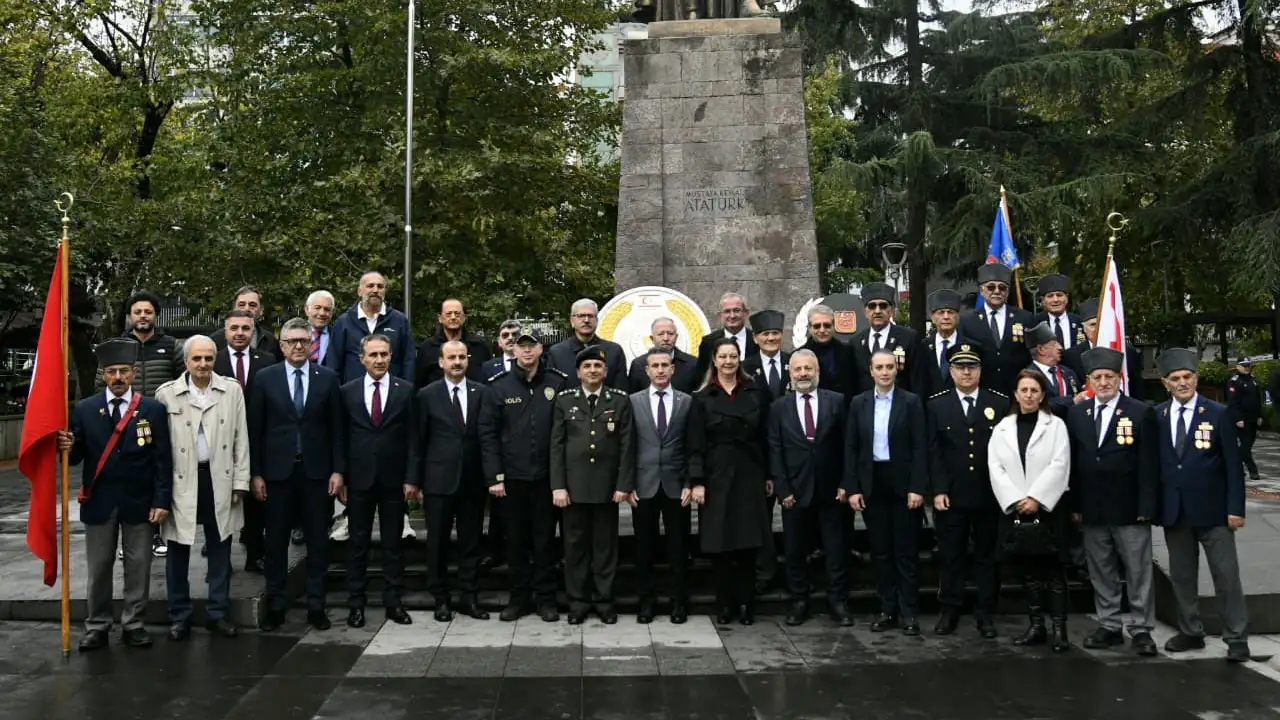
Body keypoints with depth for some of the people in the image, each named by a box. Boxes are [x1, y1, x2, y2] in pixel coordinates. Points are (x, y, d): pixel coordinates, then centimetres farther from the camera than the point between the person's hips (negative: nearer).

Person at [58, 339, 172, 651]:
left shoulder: (153, 409, -2)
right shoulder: (84, 409, 1)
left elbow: (163, 460, -4)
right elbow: (76, 458, 1)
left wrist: (161, 501, -9)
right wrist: (67, 447, -22)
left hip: (139, 503, -1)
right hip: (98, 503, 1)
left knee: (138, 567, 8)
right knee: (98, 569, 10)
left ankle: (134, 625, 19)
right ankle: (96, 627, 20)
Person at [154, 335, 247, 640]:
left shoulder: (232, 390, 3)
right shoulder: (167, 393, -2)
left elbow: (240, 439, 5)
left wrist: (240, 482, 1)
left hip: (219, 479, 1)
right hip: (181, 481, -1)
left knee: (219, 548, 9)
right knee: (178, 549, 6)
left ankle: (218, 612, 21)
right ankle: (179, 615, 19)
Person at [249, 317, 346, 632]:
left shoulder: (328, 378, 3)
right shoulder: (265, 378, 1)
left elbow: (336, 428, 4)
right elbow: (255, 429, 1)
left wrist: (338, 470, -1)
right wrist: (255, 473, -3)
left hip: (316, 471, 1)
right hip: (277, 471, 0)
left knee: (318, 542, 6)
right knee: (276, 542, 7)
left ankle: (316, 606, 15)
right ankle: (275, 606, 17)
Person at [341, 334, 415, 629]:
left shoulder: (405, 390, 1)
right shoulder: (348, 392, 4)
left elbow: (412, 437, 0)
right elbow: (342, 437, 4)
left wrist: (411, 479, -4)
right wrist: (340, 477, 0)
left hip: (393, 479, 0)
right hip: (359, 479, 1)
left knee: (393, 542, 7)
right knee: (358, 543, 6)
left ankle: (393, 601, 14)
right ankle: (356, 603, 14)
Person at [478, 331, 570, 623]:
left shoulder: (558, 383, 0)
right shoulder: (499, 387, 1)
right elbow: (487, 433, 1)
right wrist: (494, 476, -5)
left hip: (546, 476, -1)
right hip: (511, 477, 1)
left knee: (544, 539, 6)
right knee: (516, 539, 9)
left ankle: (546, 598, 17)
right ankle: (519, 597, 20)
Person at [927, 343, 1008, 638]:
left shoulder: (1000, 404, 4)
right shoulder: (936, 405, 5)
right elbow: (933, 451, 0)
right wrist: (939, 490, -8)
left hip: (989, 495, 0)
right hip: (951, 495, 0)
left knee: (988, 556, 7)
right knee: (951, 556, 6)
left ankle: (985, 613, 16)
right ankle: (949, 611, 15)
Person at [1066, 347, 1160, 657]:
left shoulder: (1141, 413, -4)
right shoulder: (1076, 414, 7)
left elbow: (1149, 465, -6)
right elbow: (1072, 463, 8)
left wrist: (1146, 507, -11)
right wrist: (1074, 504, 3)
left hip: (1129, 509, -4)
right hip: (1092, 510, 4)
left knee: (1138, 572, 3)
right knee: (1101, 572, 11)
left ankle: (1141, 630, 11)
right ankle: (1109, 626, 20)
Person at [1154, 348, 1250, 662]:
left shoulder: (1219, 414, -4)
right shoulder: (1156, 417, 4)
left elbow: (1233, 464, -5)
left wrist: (1235, 507, -9)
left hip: (1211, 510, -3)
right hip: (1173, 510, 3)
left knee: (1226, 575, 1)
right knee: (1181, 576, 12)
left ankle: (1236, 638, 9)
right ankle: (1190, 632, 24)